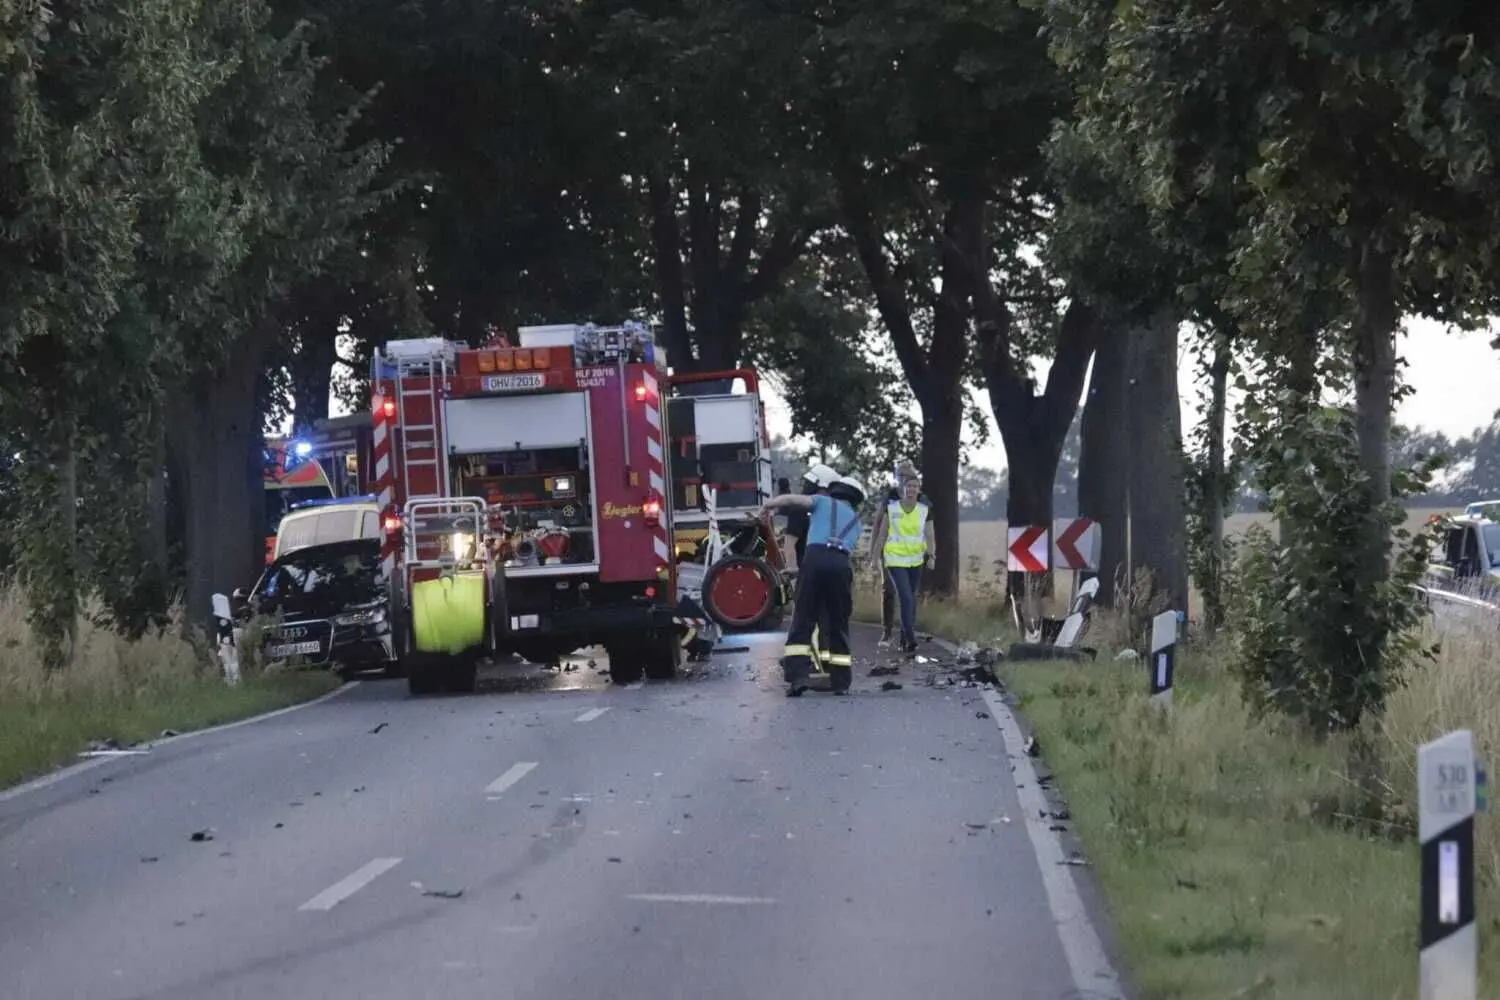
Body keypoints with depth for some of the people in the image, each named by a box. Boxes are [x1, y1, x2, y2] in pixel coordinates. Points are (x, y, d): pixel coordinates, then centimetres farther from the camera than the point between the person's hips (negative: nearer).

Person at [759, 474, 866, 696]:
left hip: (816, 557, -2)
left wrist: (767, 505, 13)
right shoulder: (855, 519, 32)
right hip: (842, 563, 2)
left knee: (802, 621, -1)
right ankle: (840, 682, 11)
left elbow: (794, 499, 5)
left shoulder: (824, 502, 22)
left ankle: (797, 676, -14)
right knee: (837, 625, 13)